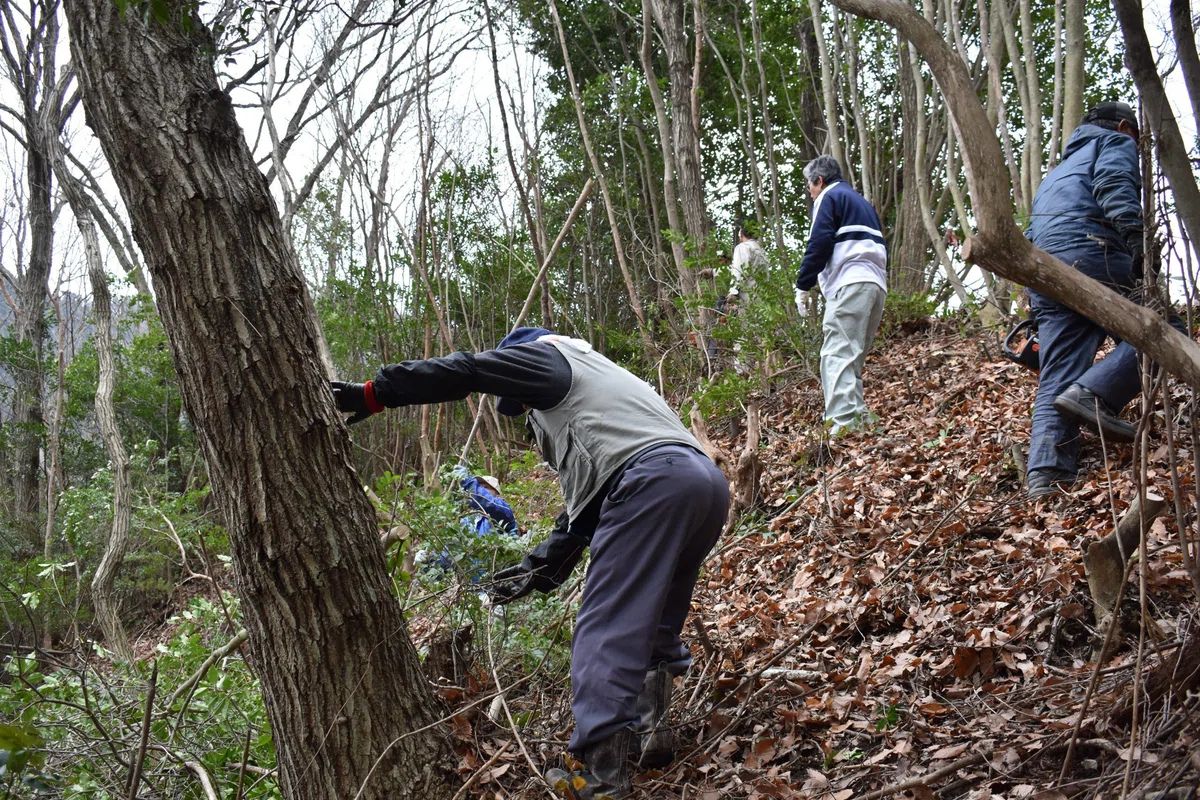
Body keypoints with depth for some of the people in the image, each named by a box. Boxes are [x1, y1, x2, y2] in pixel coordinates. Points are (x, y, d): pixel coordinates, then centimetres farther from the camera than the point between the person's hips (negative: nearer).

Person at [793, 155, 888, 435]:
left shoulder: (830, 197, 6)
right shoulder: (861, 202, 31)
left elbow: (819, 244, -7)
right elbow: (880, 246, 28)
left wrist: (802, 286, -3)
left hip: (850, 284, -9)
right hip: (876, 284, 9)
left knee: (837, 356, -17)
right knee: (852, 359, 11)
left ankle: (844, 424, -31)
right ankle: (860, 419, 5)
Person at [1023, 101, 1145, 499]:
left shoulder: (1059, 171, 39)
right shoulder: (1116, 143, 15)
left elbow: (1033, 232, 31)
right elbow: (1115, 190, -7)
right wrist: (1139, 246, -17)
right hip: (1090, 254, -8)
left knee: (1056, 384, 1)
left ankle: (1044, 474, -12)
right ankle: (1096, 393, -22)